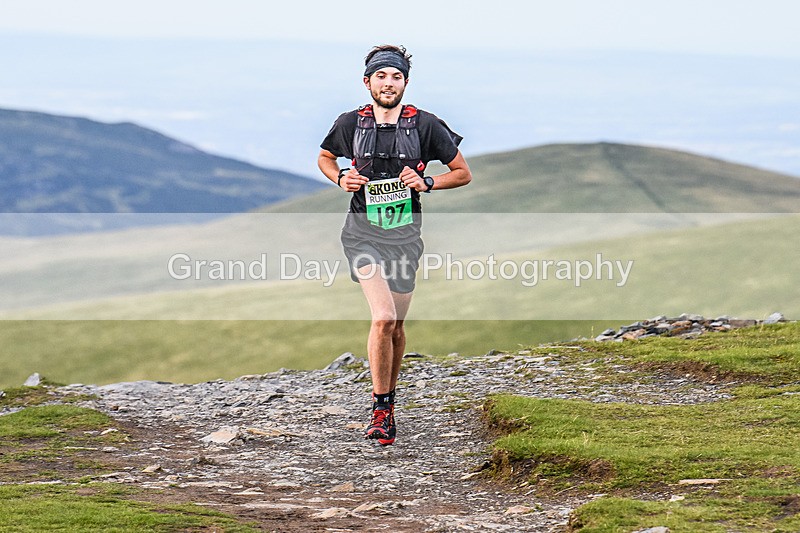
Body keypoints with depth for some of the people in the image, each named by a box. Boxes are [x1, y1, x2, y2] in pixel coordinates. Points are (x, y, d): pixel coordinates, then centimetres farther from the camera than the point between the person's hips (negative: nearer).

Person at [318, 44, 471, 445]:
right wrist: (341, 179, -3)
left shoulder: (424, 125, -4)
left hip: (405, 235, 2)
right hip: (363, 232, -2)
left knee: (396, 324, 11)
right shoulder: (350, 124, -2)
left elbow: (463, 173, 4)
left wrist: (426, 183, -12)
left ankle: (389, 400, 34)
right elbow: (324, 158, 18)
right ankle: (381, 409, -8)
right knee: (383, 318, -19)